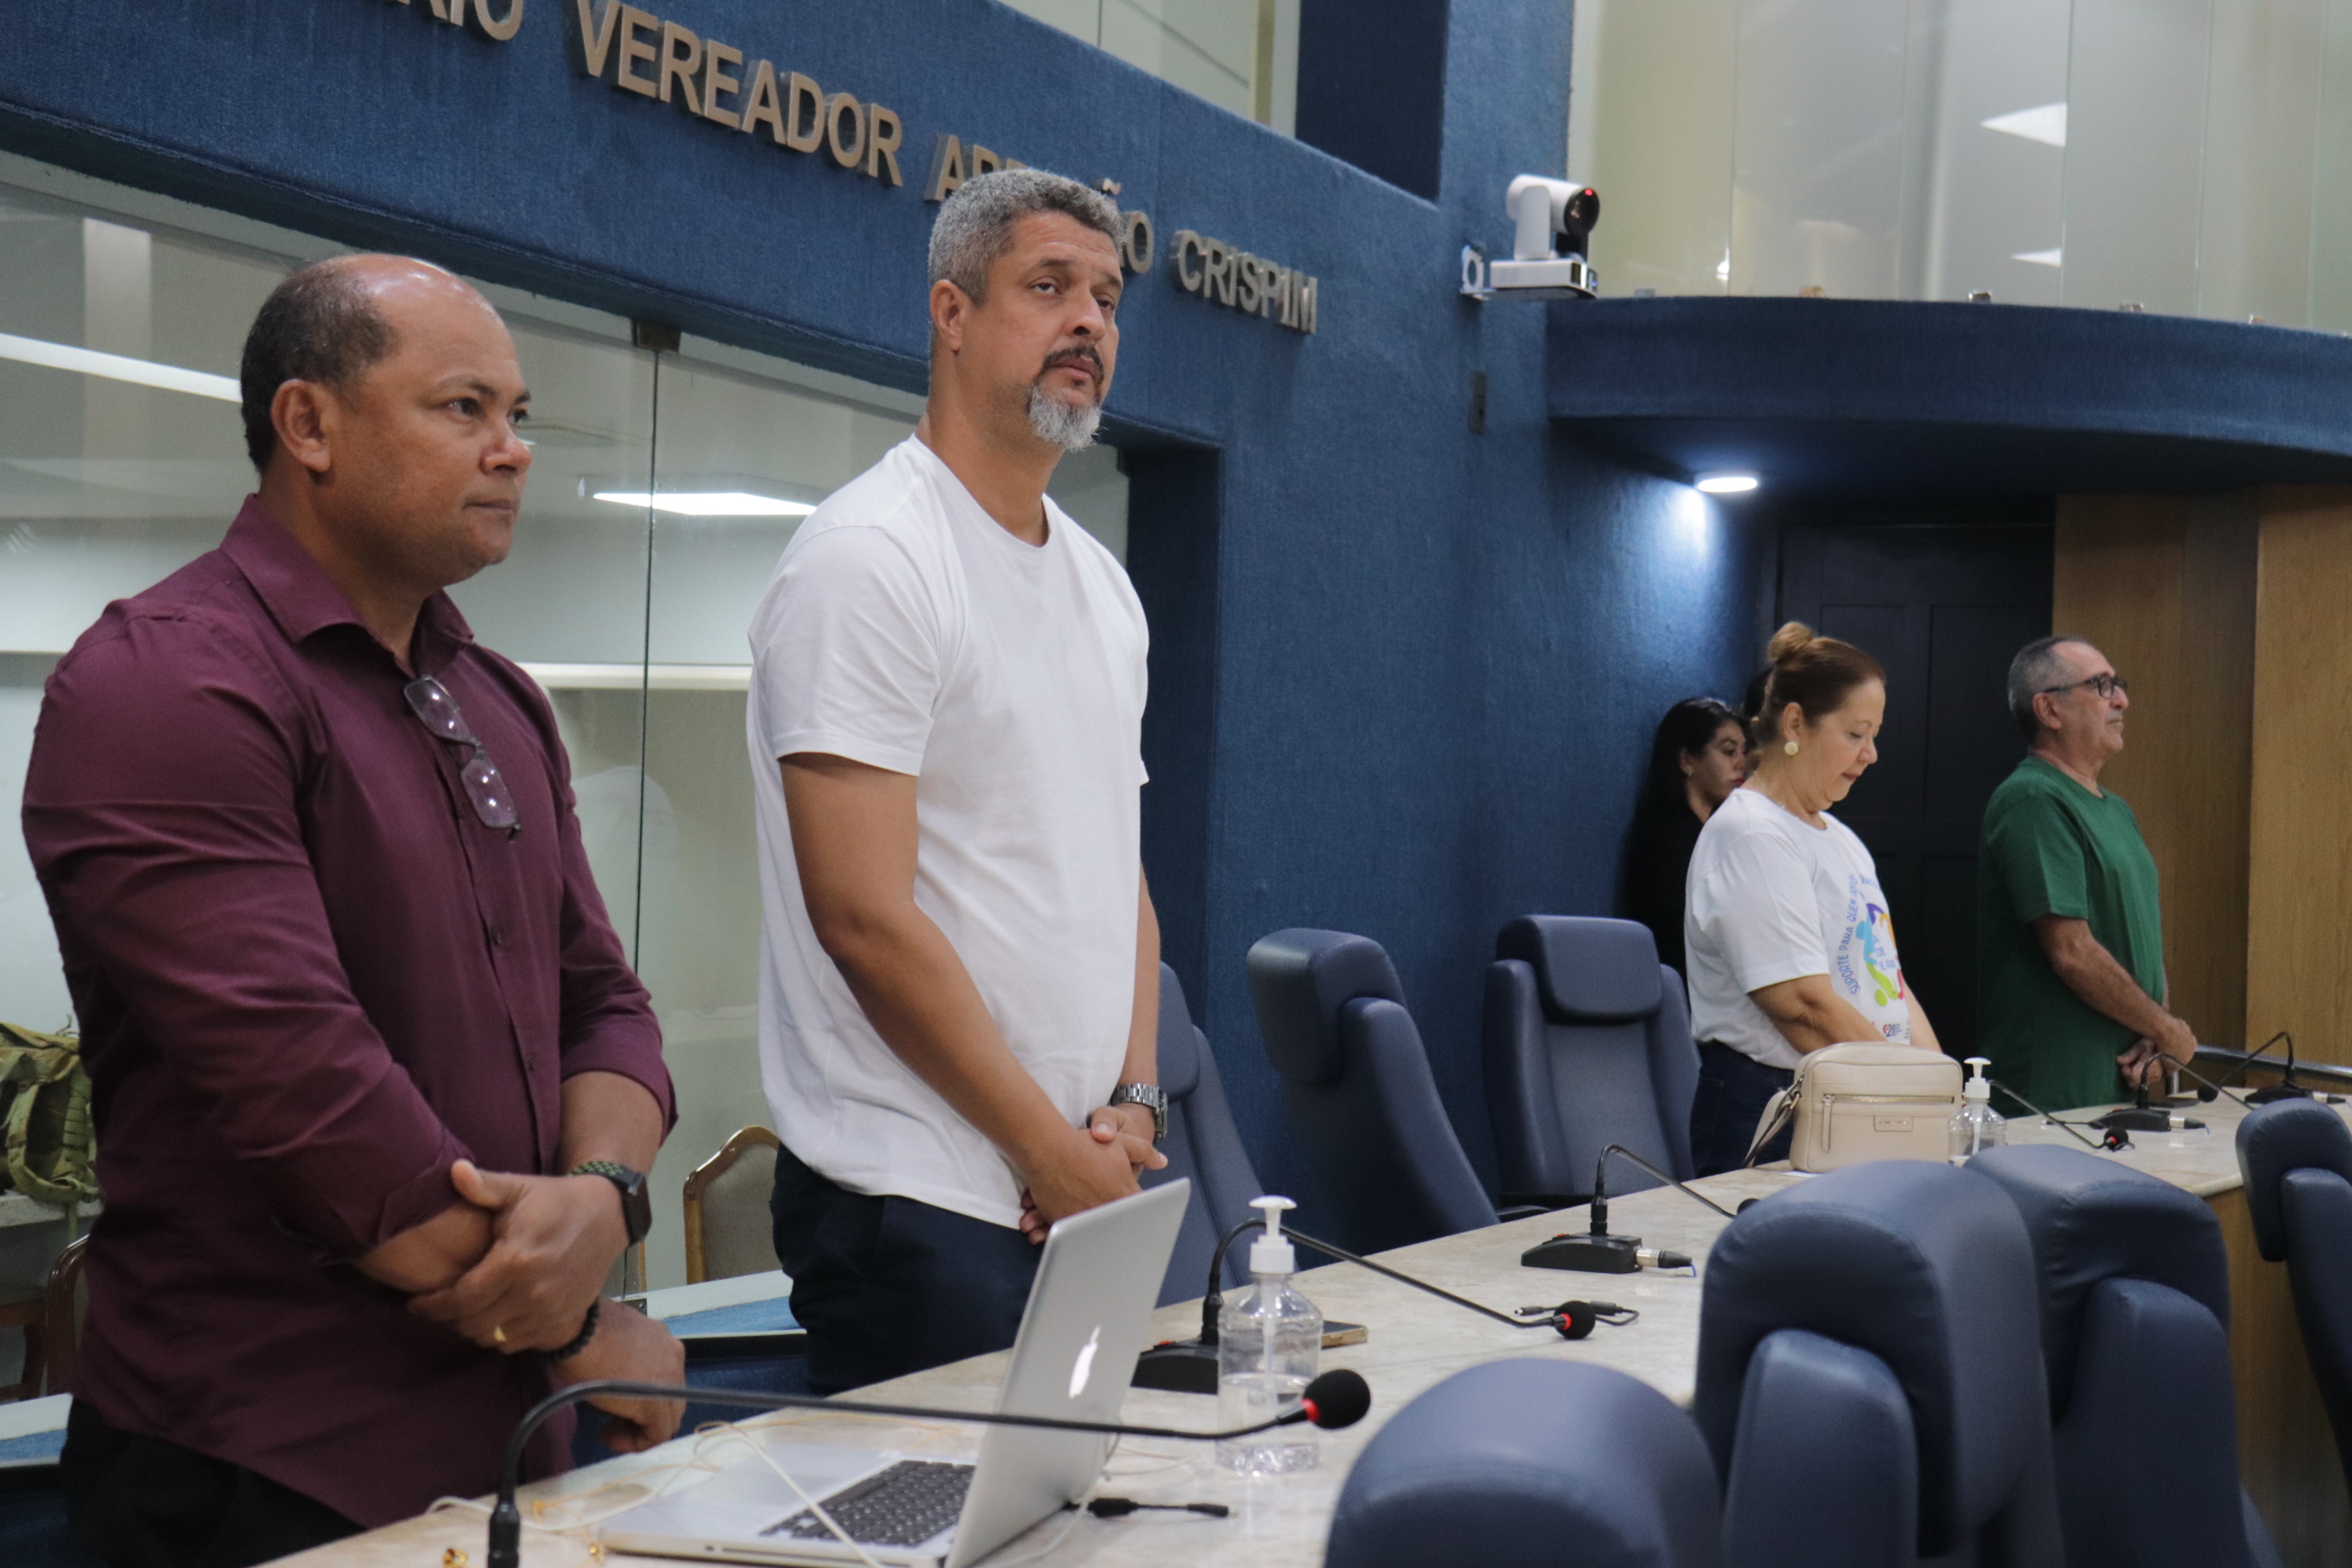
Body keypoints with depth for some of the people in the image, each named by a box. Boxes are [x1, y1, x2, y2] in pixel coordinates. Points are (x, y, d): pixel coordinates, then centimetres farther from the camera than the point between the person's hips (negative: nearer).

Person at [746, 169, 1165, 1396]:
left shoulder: (1101, 583, 16)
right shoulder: (869, 558, -11)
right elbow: (867, 916, -17)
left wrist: (1133, 1101, 1)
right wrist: (1053, 1147, -12)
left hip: (1082, 1195, 8)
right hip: (917, 1204, -8)